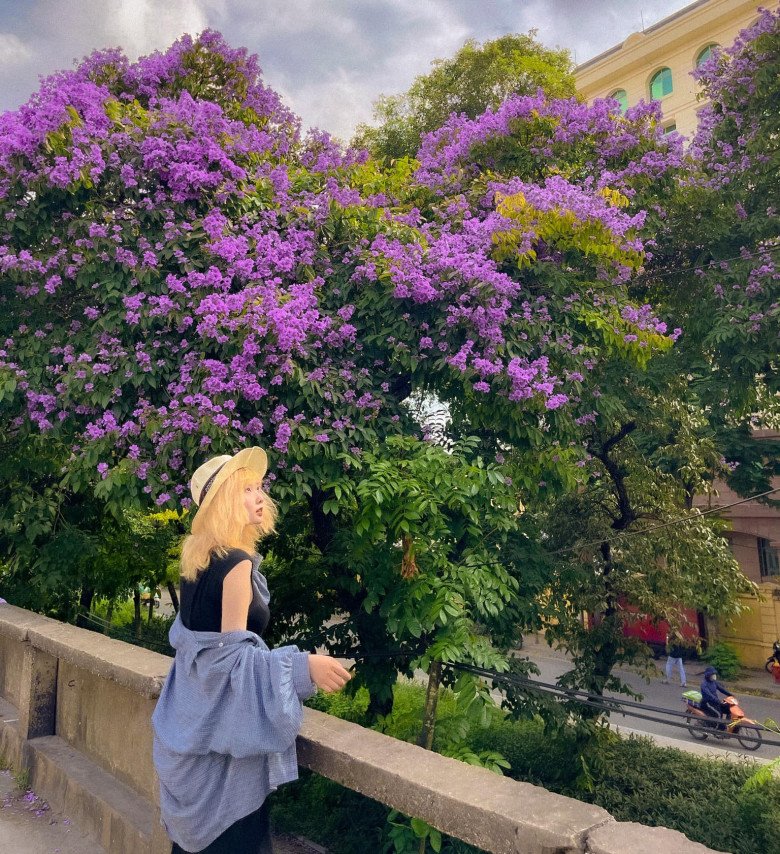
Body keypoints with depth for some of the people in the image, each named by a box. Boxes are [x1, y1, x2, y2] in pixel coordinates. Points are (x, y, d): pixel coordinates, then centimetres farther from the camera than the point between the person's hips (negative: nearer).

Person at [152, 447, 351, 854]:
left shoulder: (198, 555, 5)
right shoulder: (237, 562, -24)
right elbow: (231, 652, -24)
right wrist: (303, 665, -25)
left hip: (195, 711, 9)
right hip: (221, 720, -9)